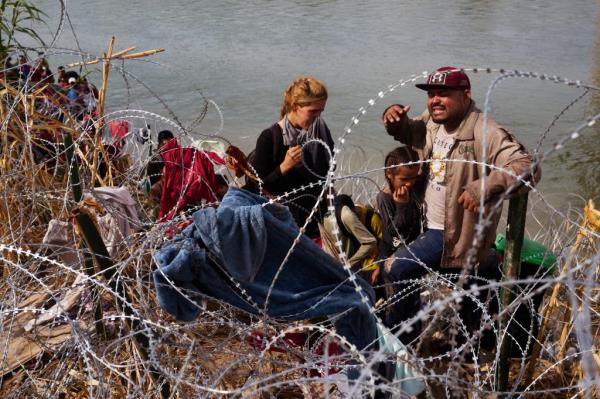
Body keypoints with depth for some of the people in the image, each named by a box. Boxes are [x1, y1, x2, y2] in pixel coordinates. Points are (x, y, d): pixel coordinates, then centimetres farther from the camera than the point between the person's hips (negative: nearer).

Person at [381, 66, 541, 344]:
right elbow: (407, 133, 20)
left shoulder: (485, 134, -25)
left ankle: (399, 337, 7)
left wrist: (483, 188, -46)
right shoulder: (432, 123, 0)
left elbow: (527, 168, -33)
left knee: (398, 269, -13)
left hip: (453, 233, -8)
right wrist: (394, 120, -4)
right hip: (433, 226, 9)